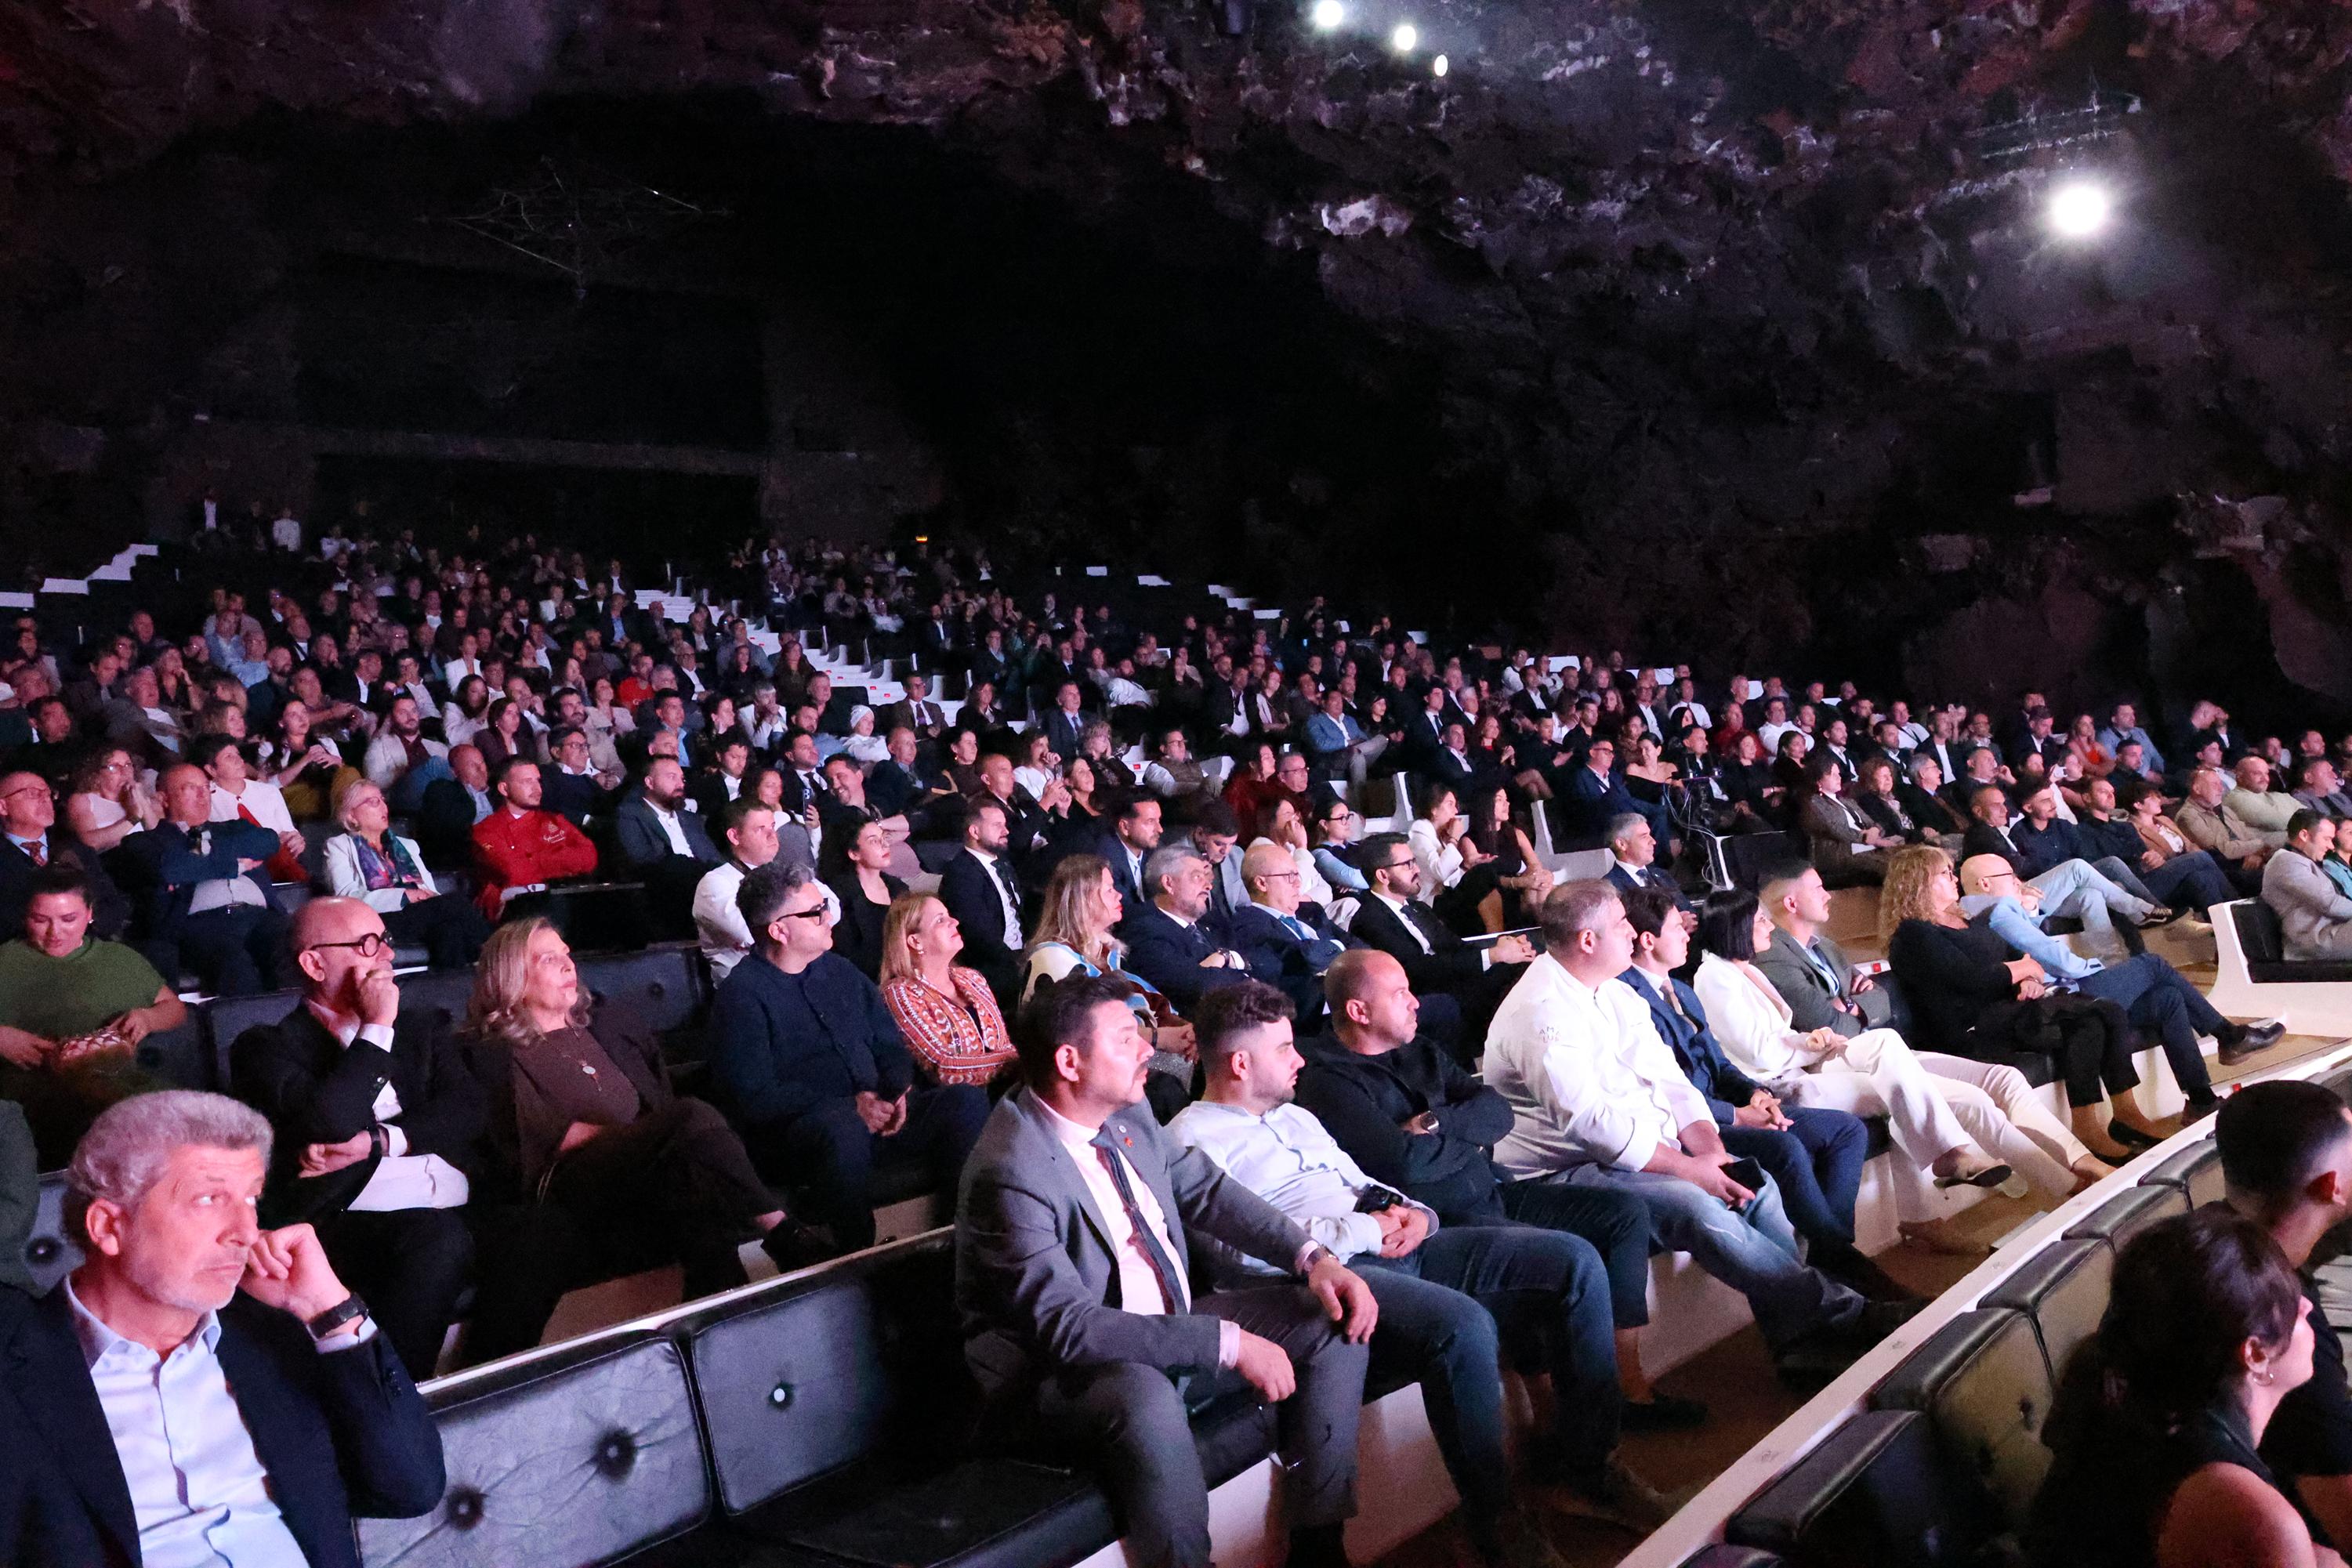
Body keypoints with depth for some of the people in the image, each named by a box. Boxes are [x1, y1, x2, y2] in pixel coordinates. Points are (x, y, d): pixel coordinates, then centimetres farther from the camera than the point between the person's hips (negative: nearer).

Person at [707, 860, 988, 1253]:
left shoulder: (838, 971, 17)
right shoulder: (742, 995, -4)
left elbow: (891, 1044, 20)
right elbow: (753, 1097, -13)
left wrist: (897, 1093, -4)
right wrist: (850, 1107, -18)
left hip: (875, 1116, 6)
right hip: (794, 1131, -6)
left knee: (967, 1099, -17)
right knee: (843, 1128, -40)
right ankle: (857, 1257, -27)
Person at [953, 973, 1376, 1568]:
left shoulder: (1124, 1112, -1)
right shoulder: (1011, 1173, -26)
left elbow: (1206, 1189, 7)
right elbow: (1068, 1325, -30)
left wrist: (1313, 1257, -9)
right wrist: (1227, 1343, -31)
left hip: (1170, 1330, 9)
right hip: (1058, 1372, -9)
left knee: (1334, 1321, 0)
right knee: (1145, 1397, -41)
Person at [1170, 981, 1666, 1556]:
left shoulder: (1295, 1117, 27)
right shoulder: (1193, 1139, -2)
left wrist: (1411, 1213, 5)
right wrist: (1364, 1231, -13)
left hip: (1393, 1250, 9)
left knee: (1574, 1261, -5)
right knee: (1463, 1324, -36)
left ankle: (1583, 1460, 8)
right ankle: (1493, 1519, -15)